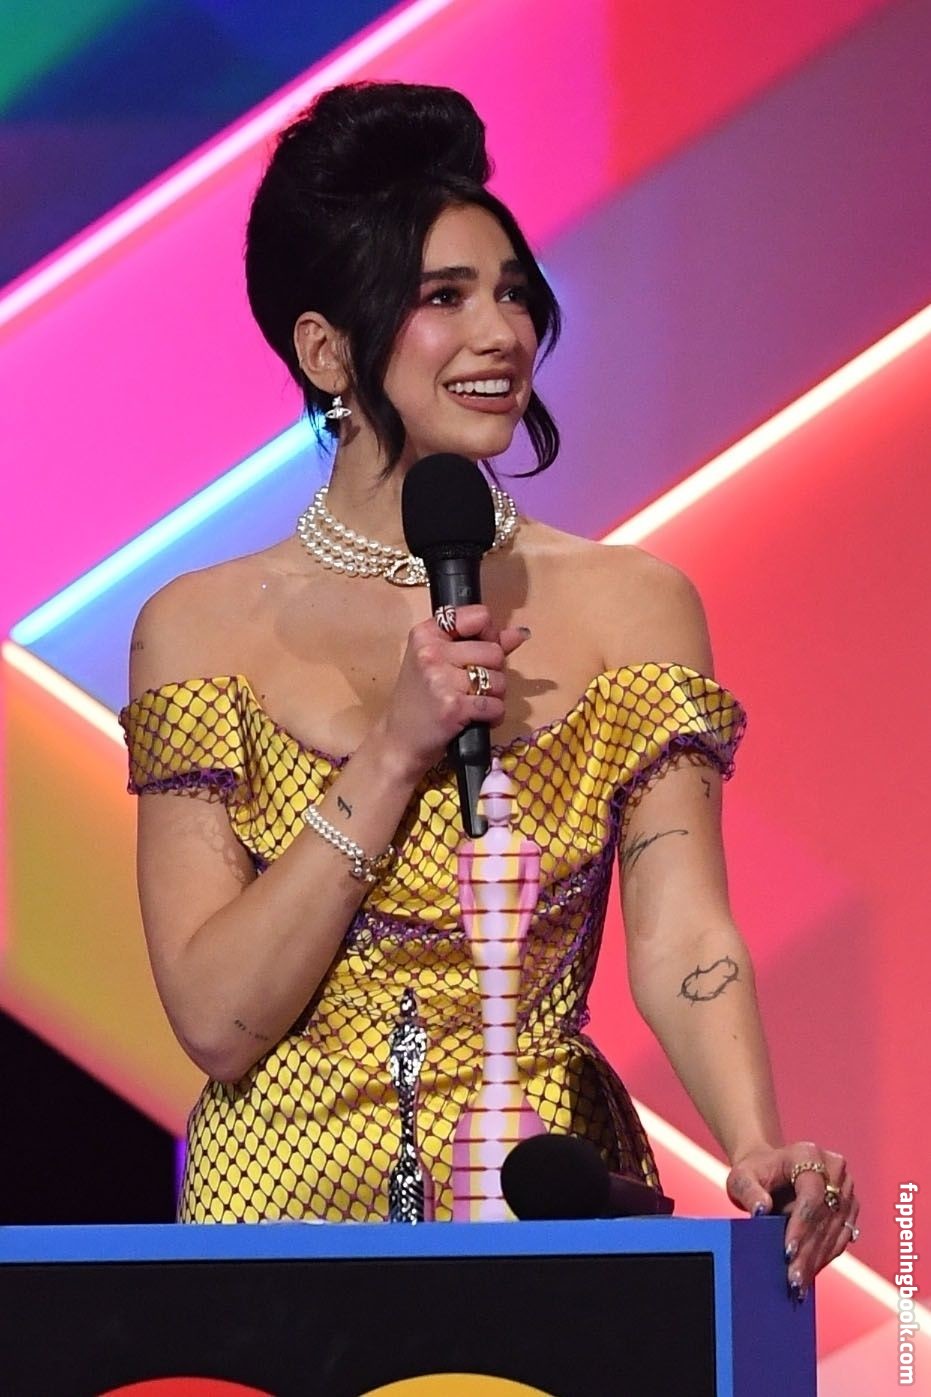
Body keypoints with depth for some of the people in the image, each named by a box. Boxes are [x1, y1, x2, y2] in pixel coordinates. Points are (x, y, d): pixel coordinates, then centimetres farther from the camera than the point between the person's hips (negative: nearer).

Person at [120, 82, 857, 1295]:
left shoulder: (630, 605, 4)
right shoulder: (202, 628, 1)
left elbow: (681, 940, -7)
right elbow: (215, 1018, -6)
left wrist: (759, 1152, -25)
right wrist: (395, 753, -13)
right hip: (289, 1196, 0)